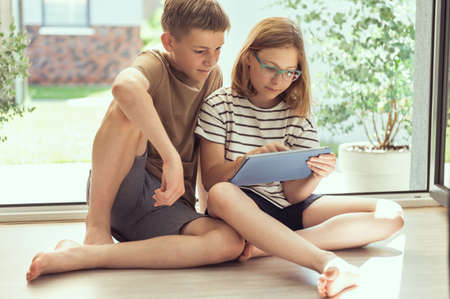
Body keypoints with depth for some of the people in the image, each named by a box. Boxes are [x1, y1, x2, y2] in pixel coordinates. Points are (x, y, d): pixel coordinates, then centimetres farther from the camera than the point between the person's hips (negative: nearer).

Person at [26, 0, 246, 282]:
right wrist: (171, 158, -41)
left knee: (231, 242, -29)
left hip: (169, 204, 5)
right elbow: (125, 86, -38)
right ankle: (97, 228, -20)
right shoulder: (155, 65, -11)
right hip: (116, 193, -5)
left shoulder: (213, 77, 9)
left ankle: (81, 256, -26)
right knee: (129, 110, -31)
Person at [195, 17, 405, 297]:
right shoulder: (219, 106, -1)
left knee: (390, 215, -14)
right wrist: (254, 157, -27)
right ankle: (324, 260, -47)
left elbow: (294, 194, -2)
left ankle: (266, 245, -30)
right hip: (242, 207, -4)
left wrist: (317, 175, -25)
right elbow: (211, 179, -9)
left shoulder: (298, 113, 5)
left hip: (290, 209, 4)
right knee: (221, 195, -41)